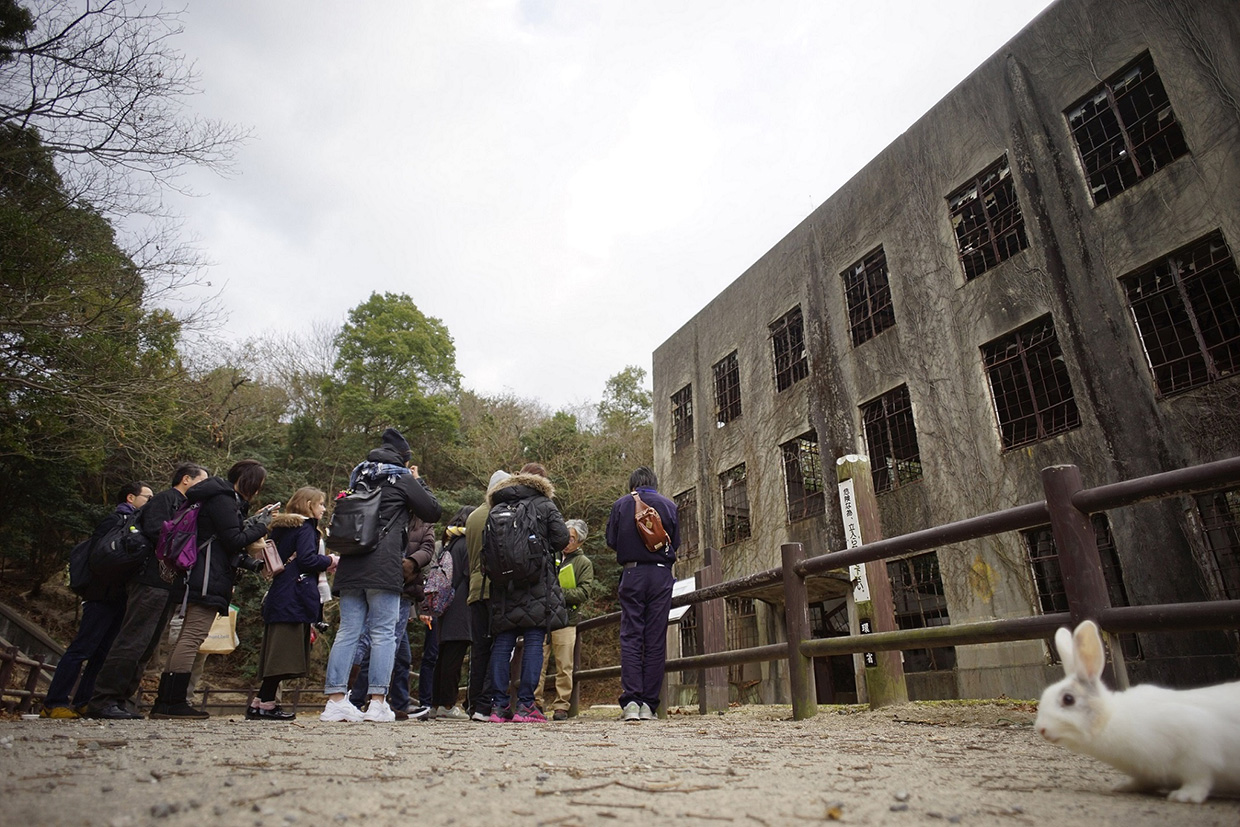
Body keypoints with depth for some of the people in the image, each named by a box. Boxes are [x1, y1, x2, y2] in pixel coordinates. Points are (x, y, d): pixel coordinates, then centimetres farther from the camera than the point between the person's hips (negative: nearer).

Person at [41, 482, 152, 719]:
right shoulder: (115, 520, -4)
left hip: (122, 599, 8)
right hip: (105, 597, -8)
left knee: (104, 652, 7)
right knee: (82, 649, -6)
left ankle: (83, 703, 12)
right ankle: (54, 703, -1)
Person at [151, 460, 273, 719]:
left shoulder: (225, 498, 22)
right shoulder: (222, 499, -9)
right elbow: (233, 540, -15)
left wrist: (249, 562, 15)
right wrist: (260, 526, -3)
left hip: (202, 579, 11)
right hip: (210, 578, -11)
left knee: (188, 637, 11)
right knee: (193, 636, -10)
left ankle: (164, 702, 14)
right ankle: (174, 702, -8)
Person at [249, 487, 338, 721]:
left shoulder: (281, 528, 21)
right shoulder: (305, 527, -6)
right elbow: (307, 559, -17)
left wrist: (323, 564, 17)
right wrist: (331, 561, -1)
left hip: (279, 597, 9)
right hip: (295, 598, -9)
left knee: (277, 653, 12)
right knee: (285, 651, -5)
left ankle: (260, 703, 14)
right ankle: (265, 704, -3)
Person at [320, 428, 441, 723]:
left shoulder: (359, 475, 19)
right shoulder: (402, 478, 1)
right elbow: (434, 511, 6)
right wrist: (418, 481, 19)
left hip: (351, 564, 6)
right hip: (383, 566, -6)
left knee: (347, 631, 7)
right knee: (383, 633, -1)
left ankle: (335, 700, 6)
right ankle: (377, 703, -2)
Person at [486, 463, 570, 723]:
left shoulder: (498, 508, 11)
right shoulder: (544, 504, 1)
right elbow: (561, 538, -5)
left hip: (502, 582, 4)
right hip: (537, 584, -4)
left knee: (503, 642, 7)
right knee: (534, 641, -1)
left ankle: (499, 704, 8)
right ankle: (525, 704, -3)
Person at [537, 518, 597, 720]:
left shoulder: (584, 563, 7)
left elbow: (584, 592, -3)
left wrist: (560, 594, -14)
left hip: (566, 621, -2)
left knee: (564, 666, 0)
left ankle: (561, 707, 9)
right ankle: (537, 704, 10)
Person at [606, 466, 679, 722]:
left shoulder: (621, 504, 5)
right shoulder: (669, 505, 8)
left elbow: (611, 542, 4)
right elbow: (676, 544, 9)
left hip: (632, 574, 0)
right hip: (661, 575, 1)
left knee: (630, 637, 1)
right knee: (656, 640, 3)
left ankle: (630, 701, -7)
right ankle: (649, 704, 3)